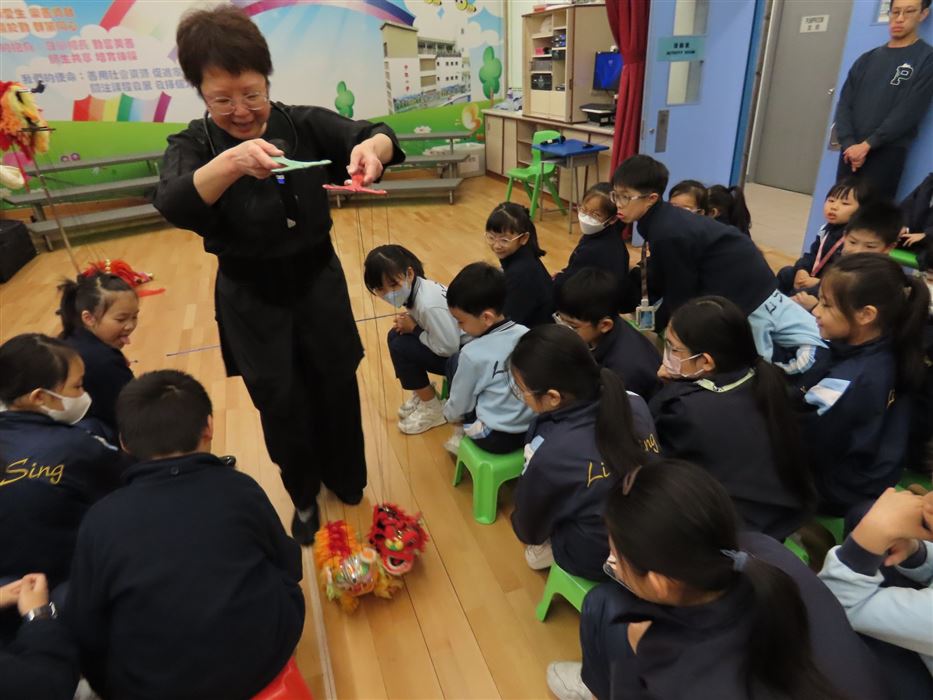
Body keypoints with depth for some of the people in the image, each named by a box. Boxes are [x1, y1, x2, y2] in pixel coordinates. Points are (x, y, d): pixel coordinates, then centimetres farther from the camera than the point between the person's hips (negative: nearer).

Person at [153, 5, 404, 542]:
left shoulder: (306, 124, -5)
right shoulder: (194, 146, -8)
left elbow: (379, 135, -16)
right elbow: (173, 207, -27)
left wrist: (371, 147, -41)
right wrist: (230, 162, -46)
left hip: (318, 281, 1)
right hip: (251, 298, -1)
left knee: (336, 389, 13)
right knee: (281, 406, 8)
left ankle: (346, 481, 41)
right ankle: (304, 497, 35)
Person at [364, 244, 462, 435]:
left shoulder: (429, 304, -32)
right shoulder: (416, 287, -6)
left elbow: (448, 347, -27)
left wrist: (413, 329, -16)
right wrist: (407, 323, -10)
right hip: (450, 344, 9)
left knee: (401, 348, -18)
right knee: (396, 336, 2)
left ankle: (433, 409, 0)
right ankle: (422, 393, 15)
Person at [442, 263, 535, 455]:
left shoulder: (473, 354, -21)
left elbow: (458, 405, -6)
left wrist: (448, 414, 17)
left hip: (495, 439, -5)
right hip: (533, 428, 6)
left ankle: (464, 434, 23)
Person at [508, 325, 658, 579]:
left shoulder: (551, 453, -32)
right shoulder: (635, 403, -17)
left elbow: (528, 530, -11)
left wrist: (537, 543, 13)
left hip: (598, 561, -5)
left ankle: (548, 551, 28)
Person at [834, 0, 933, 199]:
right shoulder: (867, 59, 16)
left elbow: (908, 113, -8)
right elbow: (844, 104, 8)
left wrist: (867, 144, -14)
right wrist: (848, 143, -8)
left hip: (886, 154, -4)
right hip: (851, 152, 4)